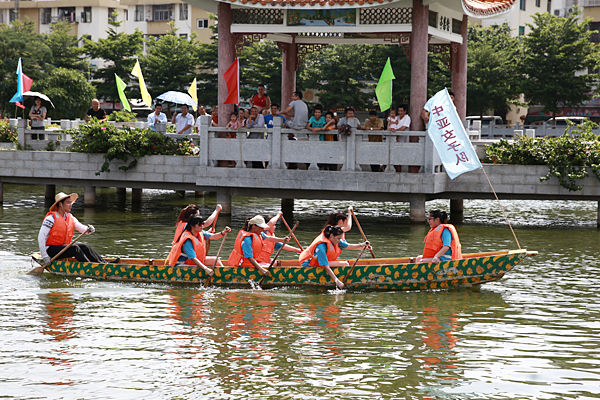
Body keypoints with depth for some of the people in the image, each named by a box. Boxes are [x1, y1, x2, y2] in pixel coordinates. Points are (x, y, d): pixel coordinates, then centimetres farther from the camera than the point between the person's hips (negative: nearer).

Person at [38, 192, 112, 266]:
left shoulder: (71, 218, 12)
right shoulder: (51, 218, -12)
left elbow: (82, 228, 4)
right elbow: (41, 237, -17)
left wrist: (89, 229, -22)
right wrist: (45, 257, -21)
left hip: (63, 248, 7)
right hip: (51, 250, -7)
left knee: (84, 247, -14)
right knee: (74, 248, -28)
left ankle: (105, 263, -26)